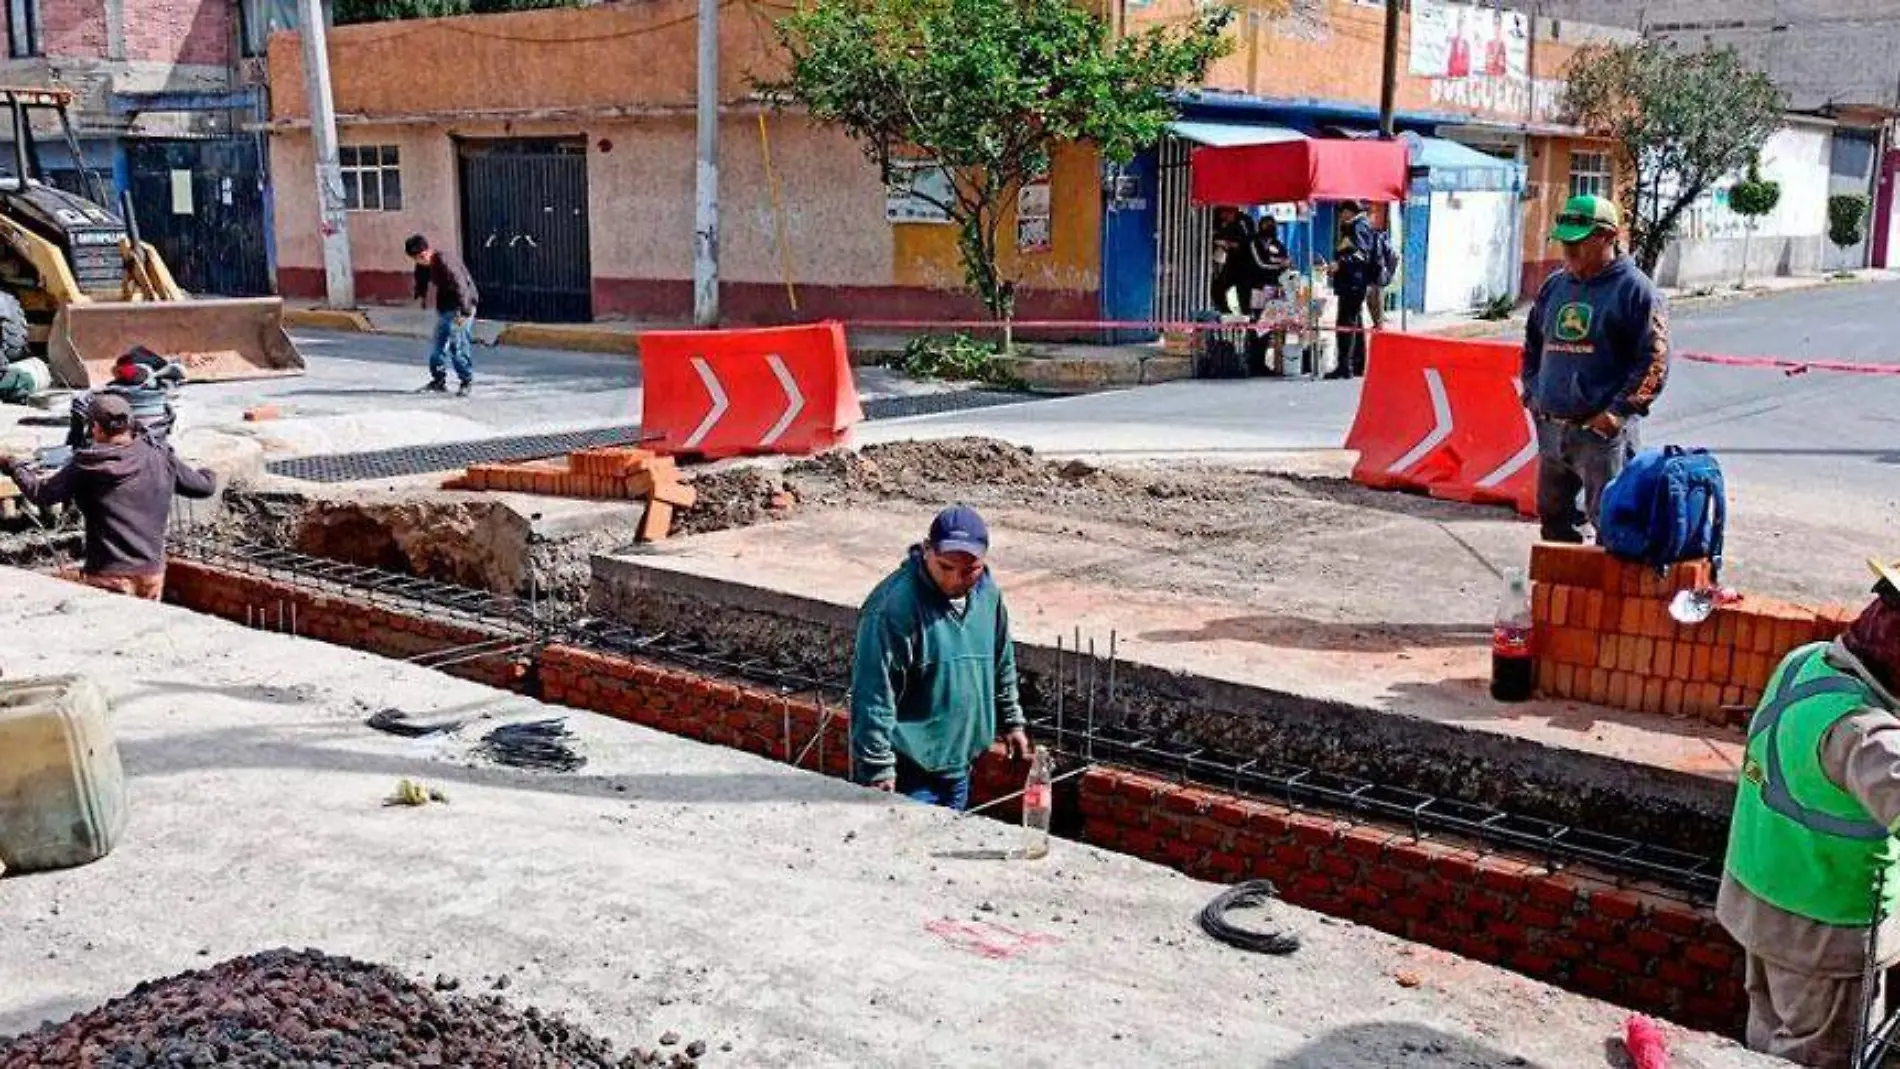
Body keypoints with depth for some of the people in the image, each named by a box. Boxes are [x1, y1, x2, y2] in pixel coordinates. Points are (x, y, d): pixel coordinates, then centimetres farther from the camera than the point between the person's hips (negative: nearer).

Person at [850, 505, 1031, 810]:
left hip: (960, 763, 7)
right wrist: (878, 769, -22)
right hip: (909, 772, -7)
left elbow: (1001, 664, 17)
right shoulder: (894, 606, -23)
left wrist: (1011, 721, 20)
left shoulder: (988, 593, 0)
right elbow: (873, 693, -22)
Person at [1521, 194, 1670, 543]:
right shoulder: (1554, 286, 14)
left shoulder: (1634, 289, -5)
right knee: (1553, 515, 15)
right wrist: (1532, 394, 11)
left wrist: (1619, 411, -17)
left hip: (1602, 431, -7)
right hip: (1551, 427, 7)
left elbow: (1654, 360, -10)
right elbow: (1532, 346, 25)